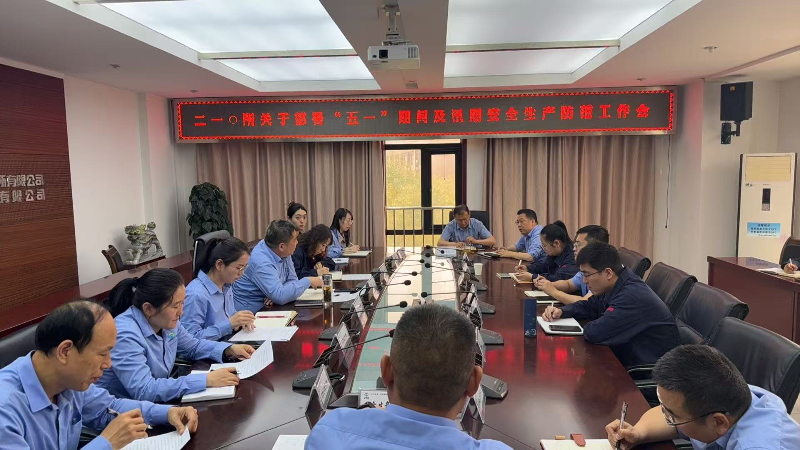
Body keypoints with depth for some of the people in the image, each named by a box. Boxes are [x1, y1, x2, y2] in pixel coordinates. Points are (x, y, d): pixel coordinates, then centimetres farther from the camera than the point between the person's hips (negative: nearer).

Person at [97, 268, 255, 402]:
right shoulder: (125, 335, -27)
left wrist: (229, 349, -2)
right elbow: (144, 391, -34)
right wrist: (206, 380, -33)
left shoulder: (167, 322, -2)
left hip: (156, 404, 7)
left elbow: (193, 346, 16)